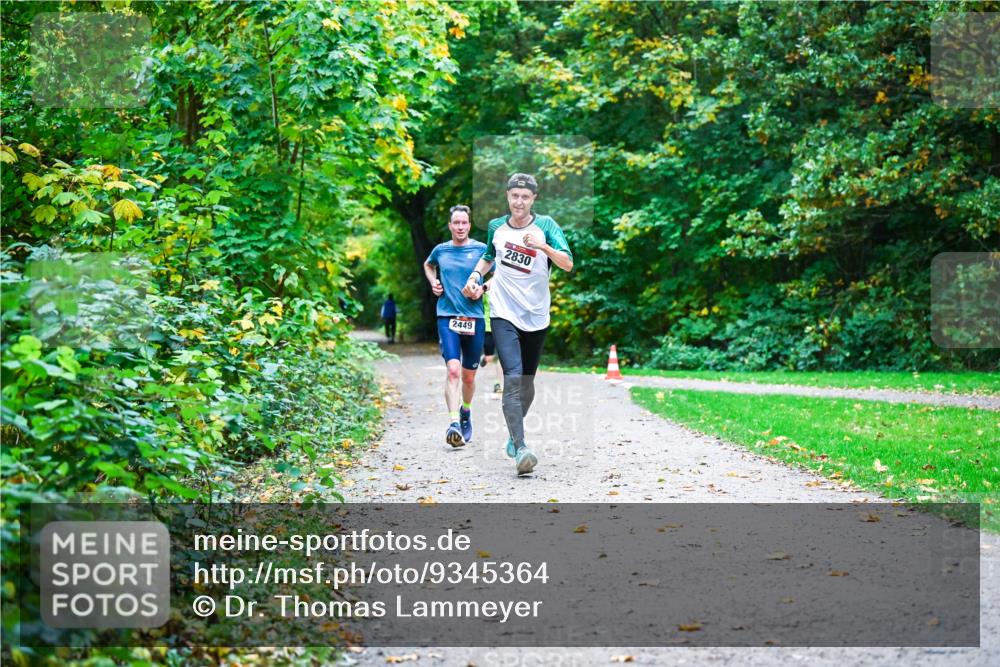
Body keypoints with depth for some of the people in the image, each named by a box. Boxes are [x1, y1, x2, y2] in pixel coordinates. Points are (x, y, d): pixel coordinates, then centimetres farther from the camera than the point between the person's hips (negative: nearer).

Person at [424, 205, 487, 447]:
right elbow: (428, 265, 30)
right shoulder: (440, 250, 8)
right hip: (447, 316, 0)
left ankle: (466, 412, 40)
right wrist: (433, 283, 12)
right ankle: (454, 424, -26)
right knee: (453, 370, -19)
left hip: (474, 318, 1)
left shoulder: (481, 249, 2)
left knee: (468, 376, 11)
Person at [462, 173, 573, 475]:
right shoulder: (496, 226, 5)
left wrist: (543, 247, -29)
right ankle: (520, 449, -26)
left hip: (536, 316, 1)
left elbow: (568, 263, -14)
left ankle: (514, 436, 35)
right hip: (504, 313, -1)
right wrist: (476, 275, 8)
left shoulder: (545, 225, -3)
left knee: (527, 382, 12)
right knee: (513, 377, -18)